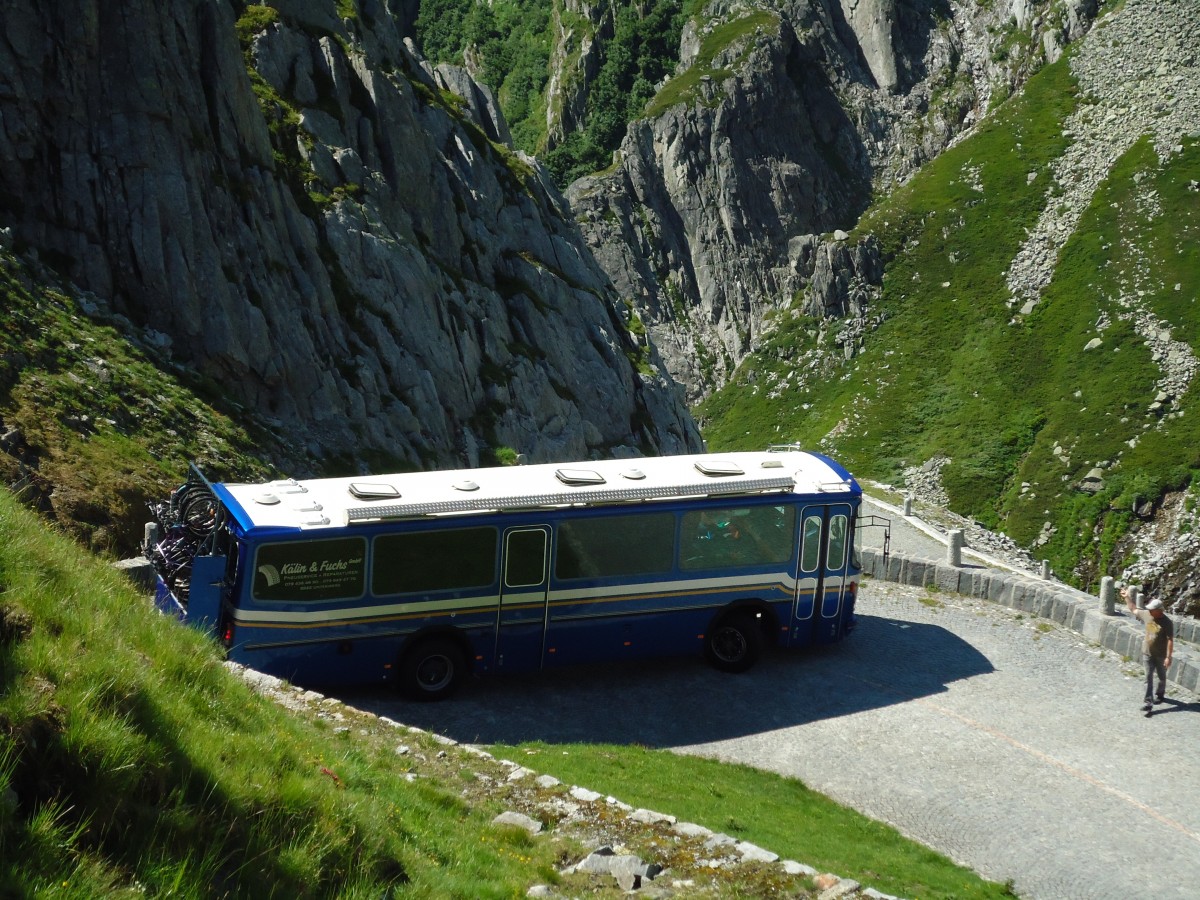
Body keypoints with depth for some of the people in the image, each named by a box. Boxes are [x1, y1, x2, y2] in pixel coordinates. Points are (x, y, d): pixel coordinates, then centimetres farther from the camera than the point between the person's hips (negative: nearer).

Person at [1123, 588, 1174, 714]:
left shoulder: (1167, 623, -23)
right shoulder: (1147, 615, -7)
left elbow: (1170, 641, -21)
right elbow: (1133, 610, 11)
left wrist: (1168, 657, -22)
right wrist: (1127, 597, 12)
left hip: (1161, 655, -4)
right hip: (1148, 653, 4)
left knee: (1161, 676, 19)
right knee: (1149, 678, 2)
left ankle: (1160, 695, 43)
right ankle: (1148, 703, 0)